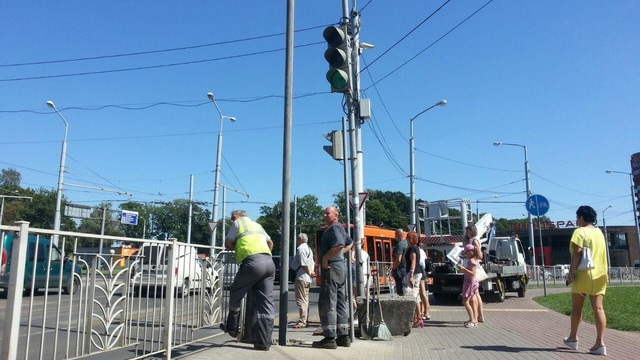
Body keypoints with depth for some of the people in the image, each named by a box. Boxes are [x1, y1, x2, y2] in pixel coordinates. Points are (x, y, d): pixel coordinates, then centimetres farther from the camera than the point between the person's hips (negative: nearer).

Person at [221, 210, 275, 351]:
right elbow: (270, 243, 40)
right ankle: (264, 341, 2)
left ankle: (232, 327, 25)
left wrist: (237, 247, 32)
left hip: (253, 262, -6)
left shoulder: (238, 222, 13)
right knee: (266, 301, 2)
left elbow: (228, 244, 14)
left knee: (236, 292, 16)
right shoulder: (257, 225, 32)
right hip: (269, 262, 6)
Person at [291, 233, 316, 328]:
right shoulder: (308, 248, 21)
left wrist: (309, 273, -11)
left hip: (301, 278, -10)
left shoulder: (300, 248, -11)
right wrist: (311, 272, 8)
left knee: (301, 300, -10)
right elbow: (312, 263, 20)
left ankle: (302, 321, -11)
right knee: (305, 300, 14)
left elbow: (304, 264, -20)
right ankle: (306, 320, 19)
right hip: (307, 278, 10)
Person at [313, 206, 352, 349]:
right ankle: (343, 336, 16)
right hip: (341, 267, 10)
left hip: (331, 267, -10)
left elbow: (339, 245, -30)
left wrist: (325, 258, -21)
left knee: (327, 303, -7)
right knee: (340, 303, 12)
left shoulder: (333, 228, -12)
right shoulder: (340, 228, 18)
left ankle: (330, 338, -6)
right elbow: (349, 244, 32)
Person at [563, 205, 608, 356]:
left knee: (577, 308, 7)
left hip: (583, 275, -6)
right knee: (598, 308, 1)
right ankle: (600, 343, -5)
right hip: (599, 275, 6)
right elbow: (602, 253, 20)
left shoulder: (580, 231, -10)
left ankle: (573, 338, 20)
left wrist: (571, 272, -16)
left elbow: (577, 253, -18)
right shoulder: (599, 232, 15)